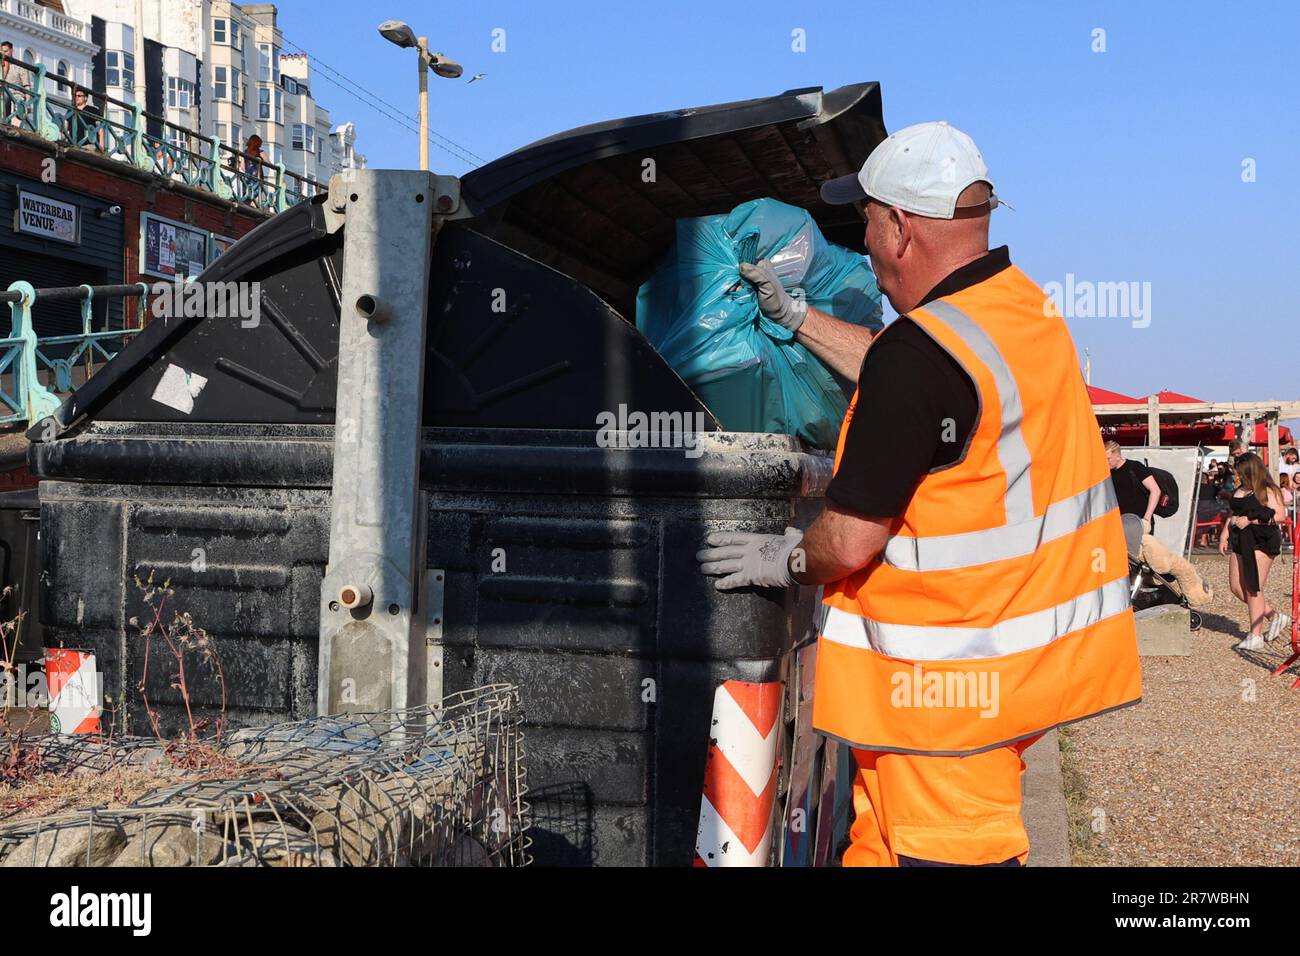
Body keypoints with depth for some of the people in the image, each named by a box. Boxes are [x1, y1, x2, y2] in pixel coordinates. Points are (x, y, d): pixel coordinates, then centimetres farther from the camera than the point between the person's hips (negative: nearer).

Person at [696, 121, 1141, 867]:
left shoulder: (920, 352, -24)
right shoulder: (1025, 304, 4)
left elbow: (850, 541, -22)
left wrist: (788, 562, -1)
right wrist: (793, 315, 27)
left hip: (950, 676, -9)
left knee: (950, 849, 5)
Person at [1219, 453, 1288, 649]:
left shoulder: (1267, 491, -8)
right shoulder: (1240, 491, 16)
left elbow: (1280, 515, -17)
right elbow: (1233, 515, 24)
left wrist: (1251, 520, -18)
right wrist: (1224, 534, 12)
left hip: (1261, 542, -8)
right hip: (1240, 542, 9)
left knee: (1253, 589, -8)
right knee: (1237, 588, 7)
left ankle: (1256, 635, 1)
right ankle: (1276, 616, 23)